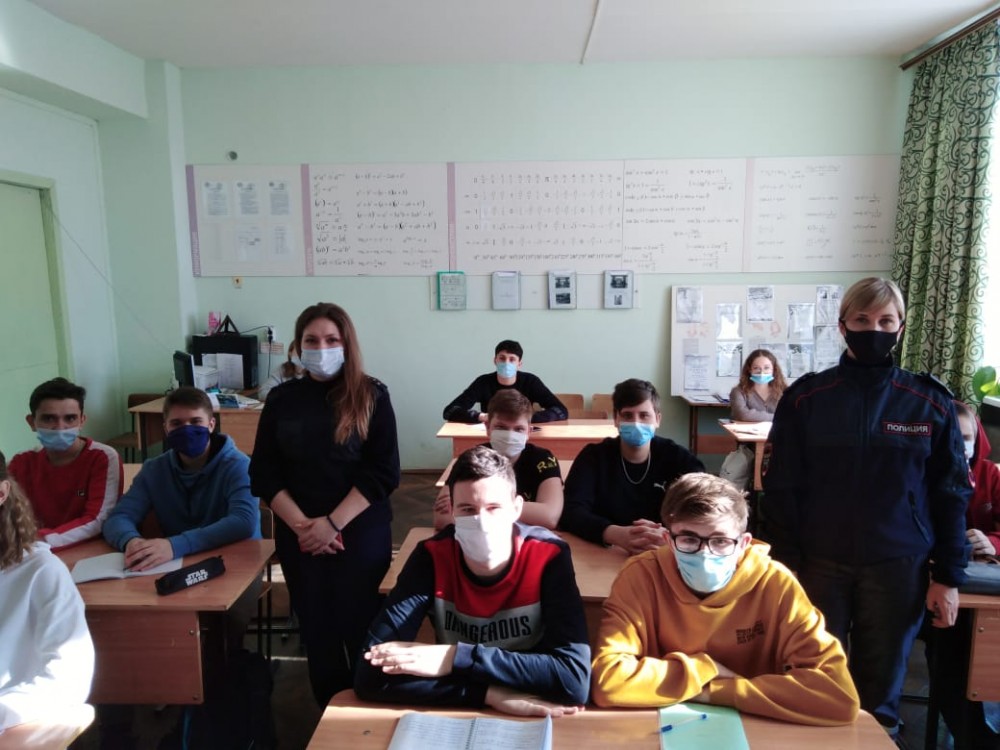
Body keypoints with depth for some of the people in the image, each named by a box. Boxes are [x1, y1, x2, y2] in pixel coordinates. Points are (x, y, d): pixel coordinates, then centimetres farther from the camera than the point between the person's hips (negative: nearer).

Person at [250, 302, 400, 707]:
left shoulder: (371, 396, -4)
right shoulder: (281, 398, 4)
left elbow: (383, 472, -9)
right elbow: (263, 474, 1)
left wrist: (333, 523, -15)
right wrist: (301, 525, -11)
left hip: (361, 532, -2)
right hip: (298, 535, 3)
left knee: (359, 626, 4)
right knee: (316, 627, 11)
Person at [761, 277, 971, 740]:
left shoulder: (931, 403, 0)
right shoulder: (805, 398, -3)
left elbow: (951, 495, 4)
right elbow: (781, 489, -3)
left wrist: (948, 576, 2)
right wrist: (784, 565, -6)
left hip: (898, 568, 1)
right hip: (819, 564, 0)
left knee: (880, 693, 13)